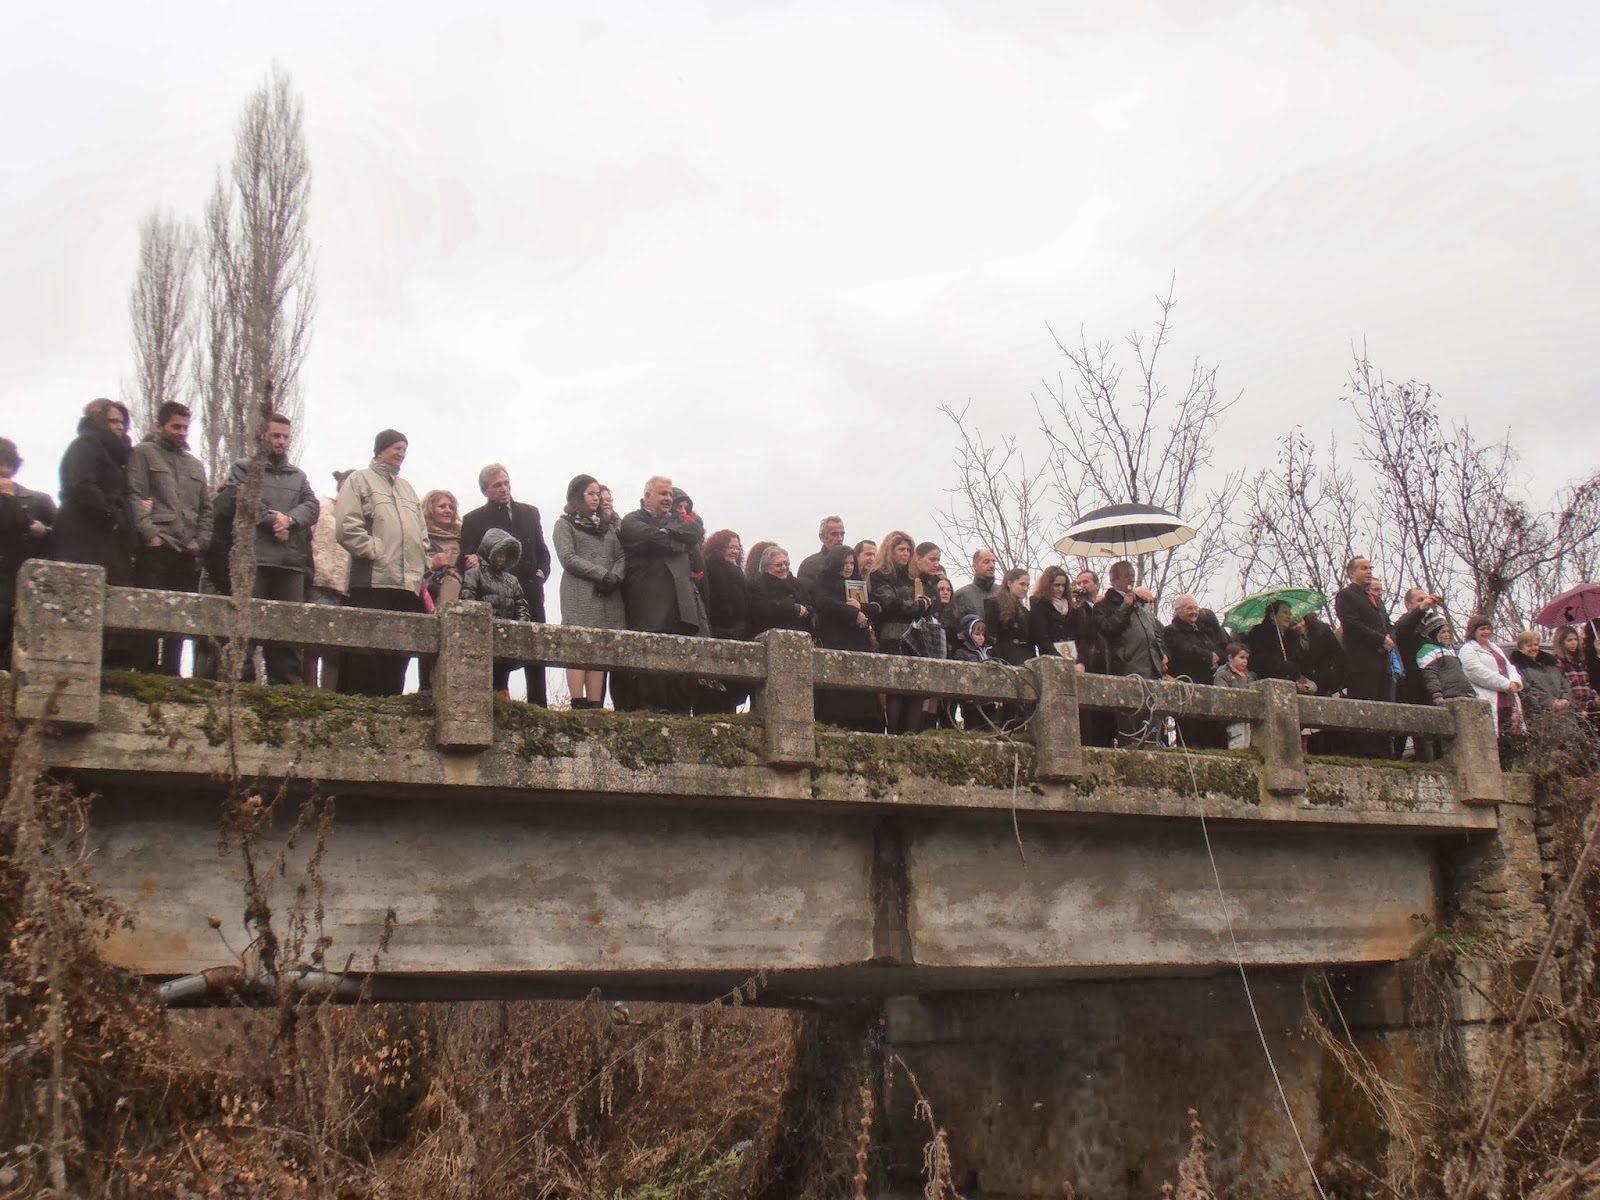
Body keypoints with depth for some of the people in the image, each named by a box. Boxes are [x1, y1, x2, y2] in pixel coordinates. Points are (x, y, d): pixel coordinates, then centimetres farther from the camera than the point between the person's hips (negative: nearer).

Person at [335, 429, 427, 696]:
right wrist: (374, 552, -11)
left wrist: (422, 564, 13)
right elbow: (347, 526, -6)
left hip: (409, 583, 6)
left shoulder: (406, 488, 26)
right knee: (368, 653, -8)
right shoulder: (360, 480, 6)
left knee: (398, 653, 5)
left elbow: (421, 533, 28)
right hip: (374, 580, -6)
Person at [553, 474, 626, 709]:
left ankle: (595, 706, -4)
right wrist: (603, 574, -12)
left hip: (608, 596, 5)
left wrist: (614, 577, -6)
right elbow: (568, 558, -5)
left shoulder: (606, 526, 25)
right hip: (580, 596, -5)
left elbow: (621, 557, 16)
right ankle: (578, 706, -18)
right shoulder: (564, 524, 8)